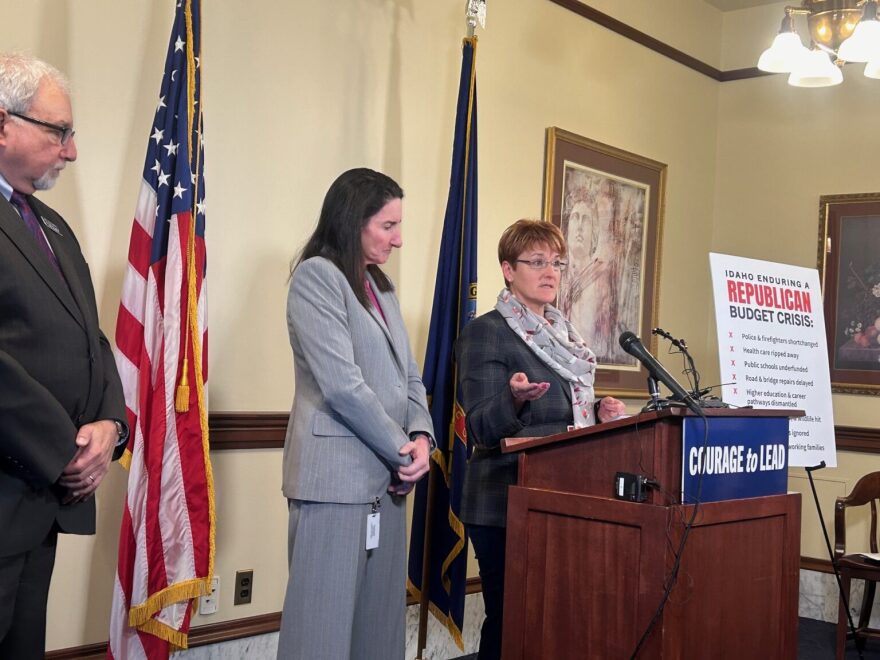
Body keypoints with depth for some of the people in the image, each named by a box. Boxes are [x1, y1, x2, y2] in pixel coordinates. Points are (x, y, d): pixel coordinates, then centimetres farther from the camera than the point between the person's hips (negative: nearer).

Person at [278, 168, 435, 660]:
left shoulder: (382, 287, 18)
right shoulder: (317, 274, -8)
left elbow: (409, 376, 15)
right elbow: (341, 384, -16)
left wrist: (422, 436, -5)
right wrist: (404, 452, -9)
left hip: (385, 476, 8)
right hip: (337, 476, -8)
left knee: (381, 617, 10)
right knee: (325, 619, -3)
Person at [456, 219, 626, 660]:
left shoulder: (561, 333, 15)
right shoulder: (485, 333, -8)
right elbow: (481, 428, -15)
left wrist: (598, 412, 3)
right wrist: (515, 398, -34)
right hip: (506, 506, -7)